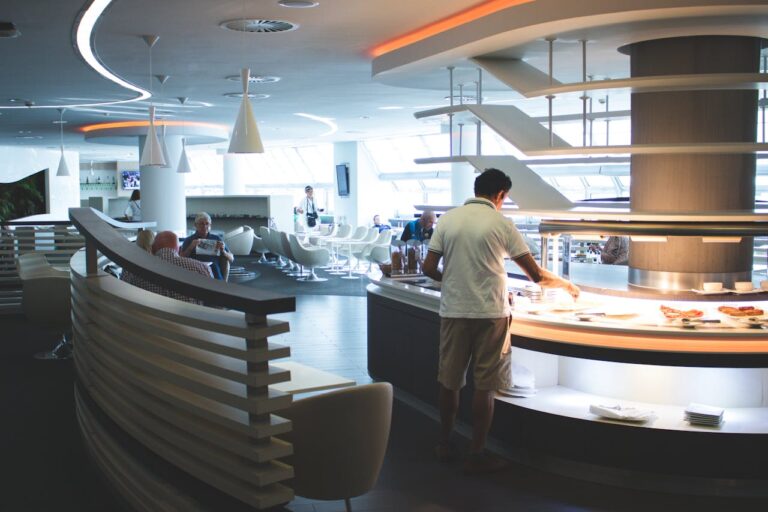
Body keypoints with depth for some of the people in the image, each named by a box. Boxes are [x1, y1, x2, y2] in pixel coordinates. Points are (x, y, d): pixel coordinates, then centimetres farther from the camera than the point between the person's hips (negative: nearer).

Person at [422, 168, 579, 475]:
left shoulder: (448, 219, 3)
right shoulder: (501, 224, -5)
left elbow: (429, 268, 1)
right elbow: (536, 275, -4)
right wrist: (567, 285, 14)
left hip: (453, 311, 4)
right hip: (489, 313, -3)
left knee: (449, 382, 15)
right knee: (485, 387, 6)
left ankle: (445, 444, 27)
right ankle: (476, 455, 13)